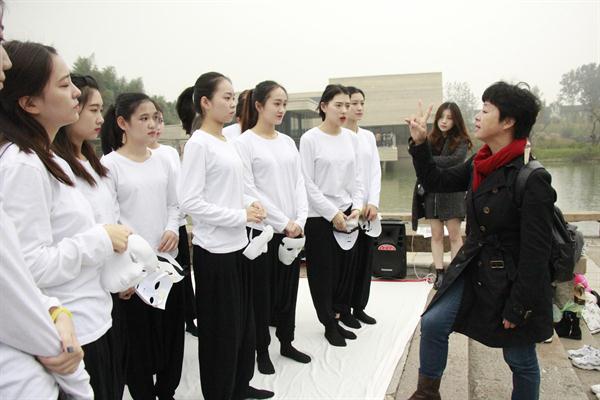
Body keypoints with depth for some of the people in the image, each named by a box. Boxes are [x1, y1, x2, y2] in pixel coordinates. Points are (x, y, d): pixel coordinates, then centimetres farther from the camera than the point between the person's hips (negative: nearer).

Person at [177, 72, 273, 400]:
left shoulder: (226, 142, 11)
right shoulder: (198, 144, -14)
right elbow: (190, 202, -20)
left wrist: (251, 204, 1)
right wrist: (240, 216, -18)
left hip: (238, 245, 8)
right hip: (215, 251, -8)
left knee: (243, 321, 18)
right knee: (221, 327, 5)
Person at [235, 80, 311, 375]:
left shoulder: (287, 141, 10)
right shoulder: (244, 142, -8)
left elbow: (299, 183, 7)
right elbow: (249, 190, -14)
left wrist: (299, 220, -7)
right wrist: (282, 222, -15)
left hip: (293, 229, 6)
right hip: (262, 230, -5)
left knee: (289, 288, 14)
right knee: (262, 292, 7)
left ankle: (286, 342, 31)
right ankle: (262, 349, 23)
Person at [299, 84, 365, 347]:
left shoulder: (351, 138, 7)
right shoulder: (310, 139, -8)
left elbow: (357, 177, 10)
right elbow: (308, 184, -11)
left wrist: (357, 206, -4)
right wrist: (332, 213, -13)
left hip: (347, 214, 5)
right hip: (320, 216, -5)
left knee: (347, 270, 8)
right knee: (324, 273, 5)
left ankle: (341, 317, 25)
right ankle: (330, 323, 21)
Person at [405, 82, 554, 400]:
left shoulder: (532, 178, -23)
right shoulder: (480, 164, 1)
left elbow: (535, 253, -21)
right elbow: (436, 182, 12)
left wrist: (518, 308, -18)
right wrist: (419, 143, 1)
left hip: (511, 281, -7)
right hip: (473, 270, 7)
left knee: (520, 359, 11)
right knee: (432, 324, 4)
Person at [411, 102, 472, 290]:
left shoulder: (461, 141, -1)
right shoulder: (431, 140, 7)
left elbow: (455, 160, -18)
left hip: (452, 193, -3)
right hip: (432, 192, 3)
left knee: (454, 235, 2)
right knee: (436, 235, 7)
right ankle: (439, 273, 14)